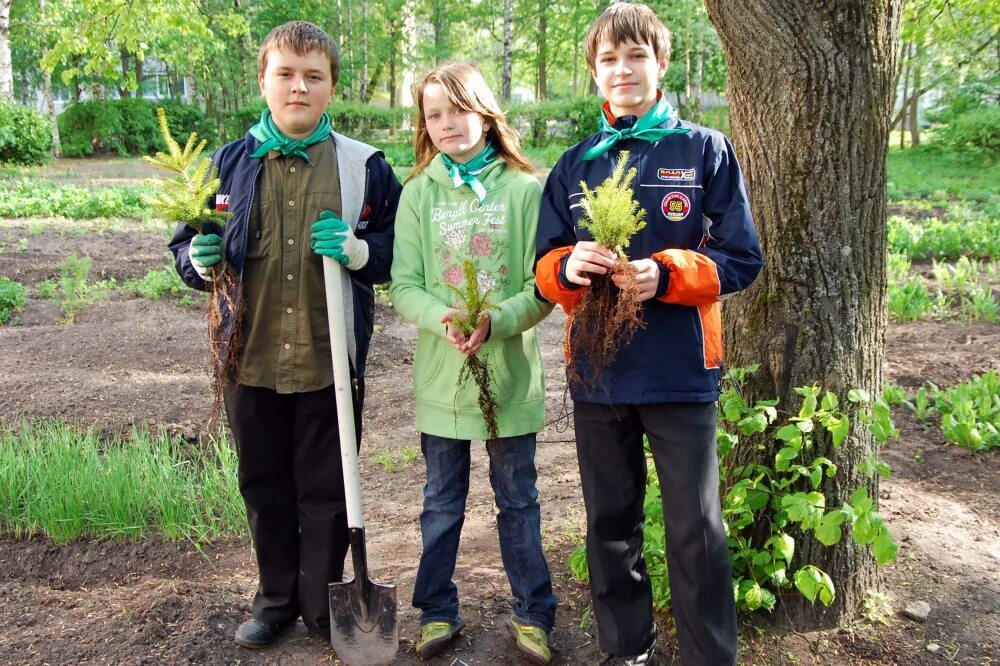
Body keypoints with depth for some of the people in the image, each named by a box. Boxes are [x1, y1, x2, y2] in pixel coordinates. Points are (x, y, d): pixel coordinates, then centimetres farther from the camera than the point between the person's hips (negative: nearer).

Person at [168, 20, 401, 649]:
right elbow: (186, 245, 12)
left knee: (326, 491, 9)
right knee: (265, 487, 16)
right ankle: (277, 598, 36)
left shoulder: (364, 166, -1)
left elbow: (399, 249, 3)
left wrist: (357, 249, -18)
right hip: (251, 361, 2)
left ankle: (324, 604, 30)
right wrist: (201, 261, -12)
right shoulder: (229, 163, 4)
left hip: (331, 363, -2)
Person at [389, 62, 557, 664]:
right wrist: (445, 319, -21)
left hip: (511, 373, -1)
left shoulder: (525, 189, -5)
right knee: (443, 504, 15)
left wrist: (496, 322, -22)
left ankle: (533, 614, 29)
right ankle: (438, 610, 32)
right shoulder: (419, 192, 1)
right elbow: (404, 286, -2)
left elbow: (544, 287, -6)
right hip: (441, 374, 2)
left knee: (519, 500, 13)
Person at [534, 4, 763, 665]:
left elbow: (741, 259, -5)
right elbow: (545, 267, 7)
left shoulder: (705, 150, -1)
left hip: (681, 371, -4)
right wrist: (569, 266, -16)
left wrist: (664, 273, -21)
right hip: (597, 374, 4)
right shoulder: (574, 165, 10)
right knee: (611, 522, 15)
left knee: (696, 530, 2)